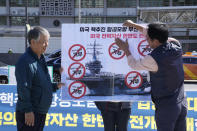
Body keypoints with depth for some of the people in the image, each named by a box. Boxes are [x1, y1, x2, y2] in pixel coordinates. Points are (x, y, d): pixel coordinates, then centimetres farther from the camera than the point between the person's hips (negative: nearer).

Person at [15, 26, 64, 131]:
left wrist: (56, 86, 12)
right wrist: (28, 111, -23)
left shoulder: (40, 59, 14)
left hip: (41, 113, 10)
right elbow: (23, 89, -22)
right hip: (29, 114, -10)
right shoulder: (25, 62, -18)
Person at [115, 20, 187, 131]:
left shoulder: (154, 59, -24)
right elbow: (158, 35, 12)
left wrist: (126, 50, 12)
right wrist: (134, 25, 19)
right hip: (182, 102, 7)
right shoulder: (176, 44, -5)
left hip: (166, 106, -6)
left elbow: (134, 64, -5)